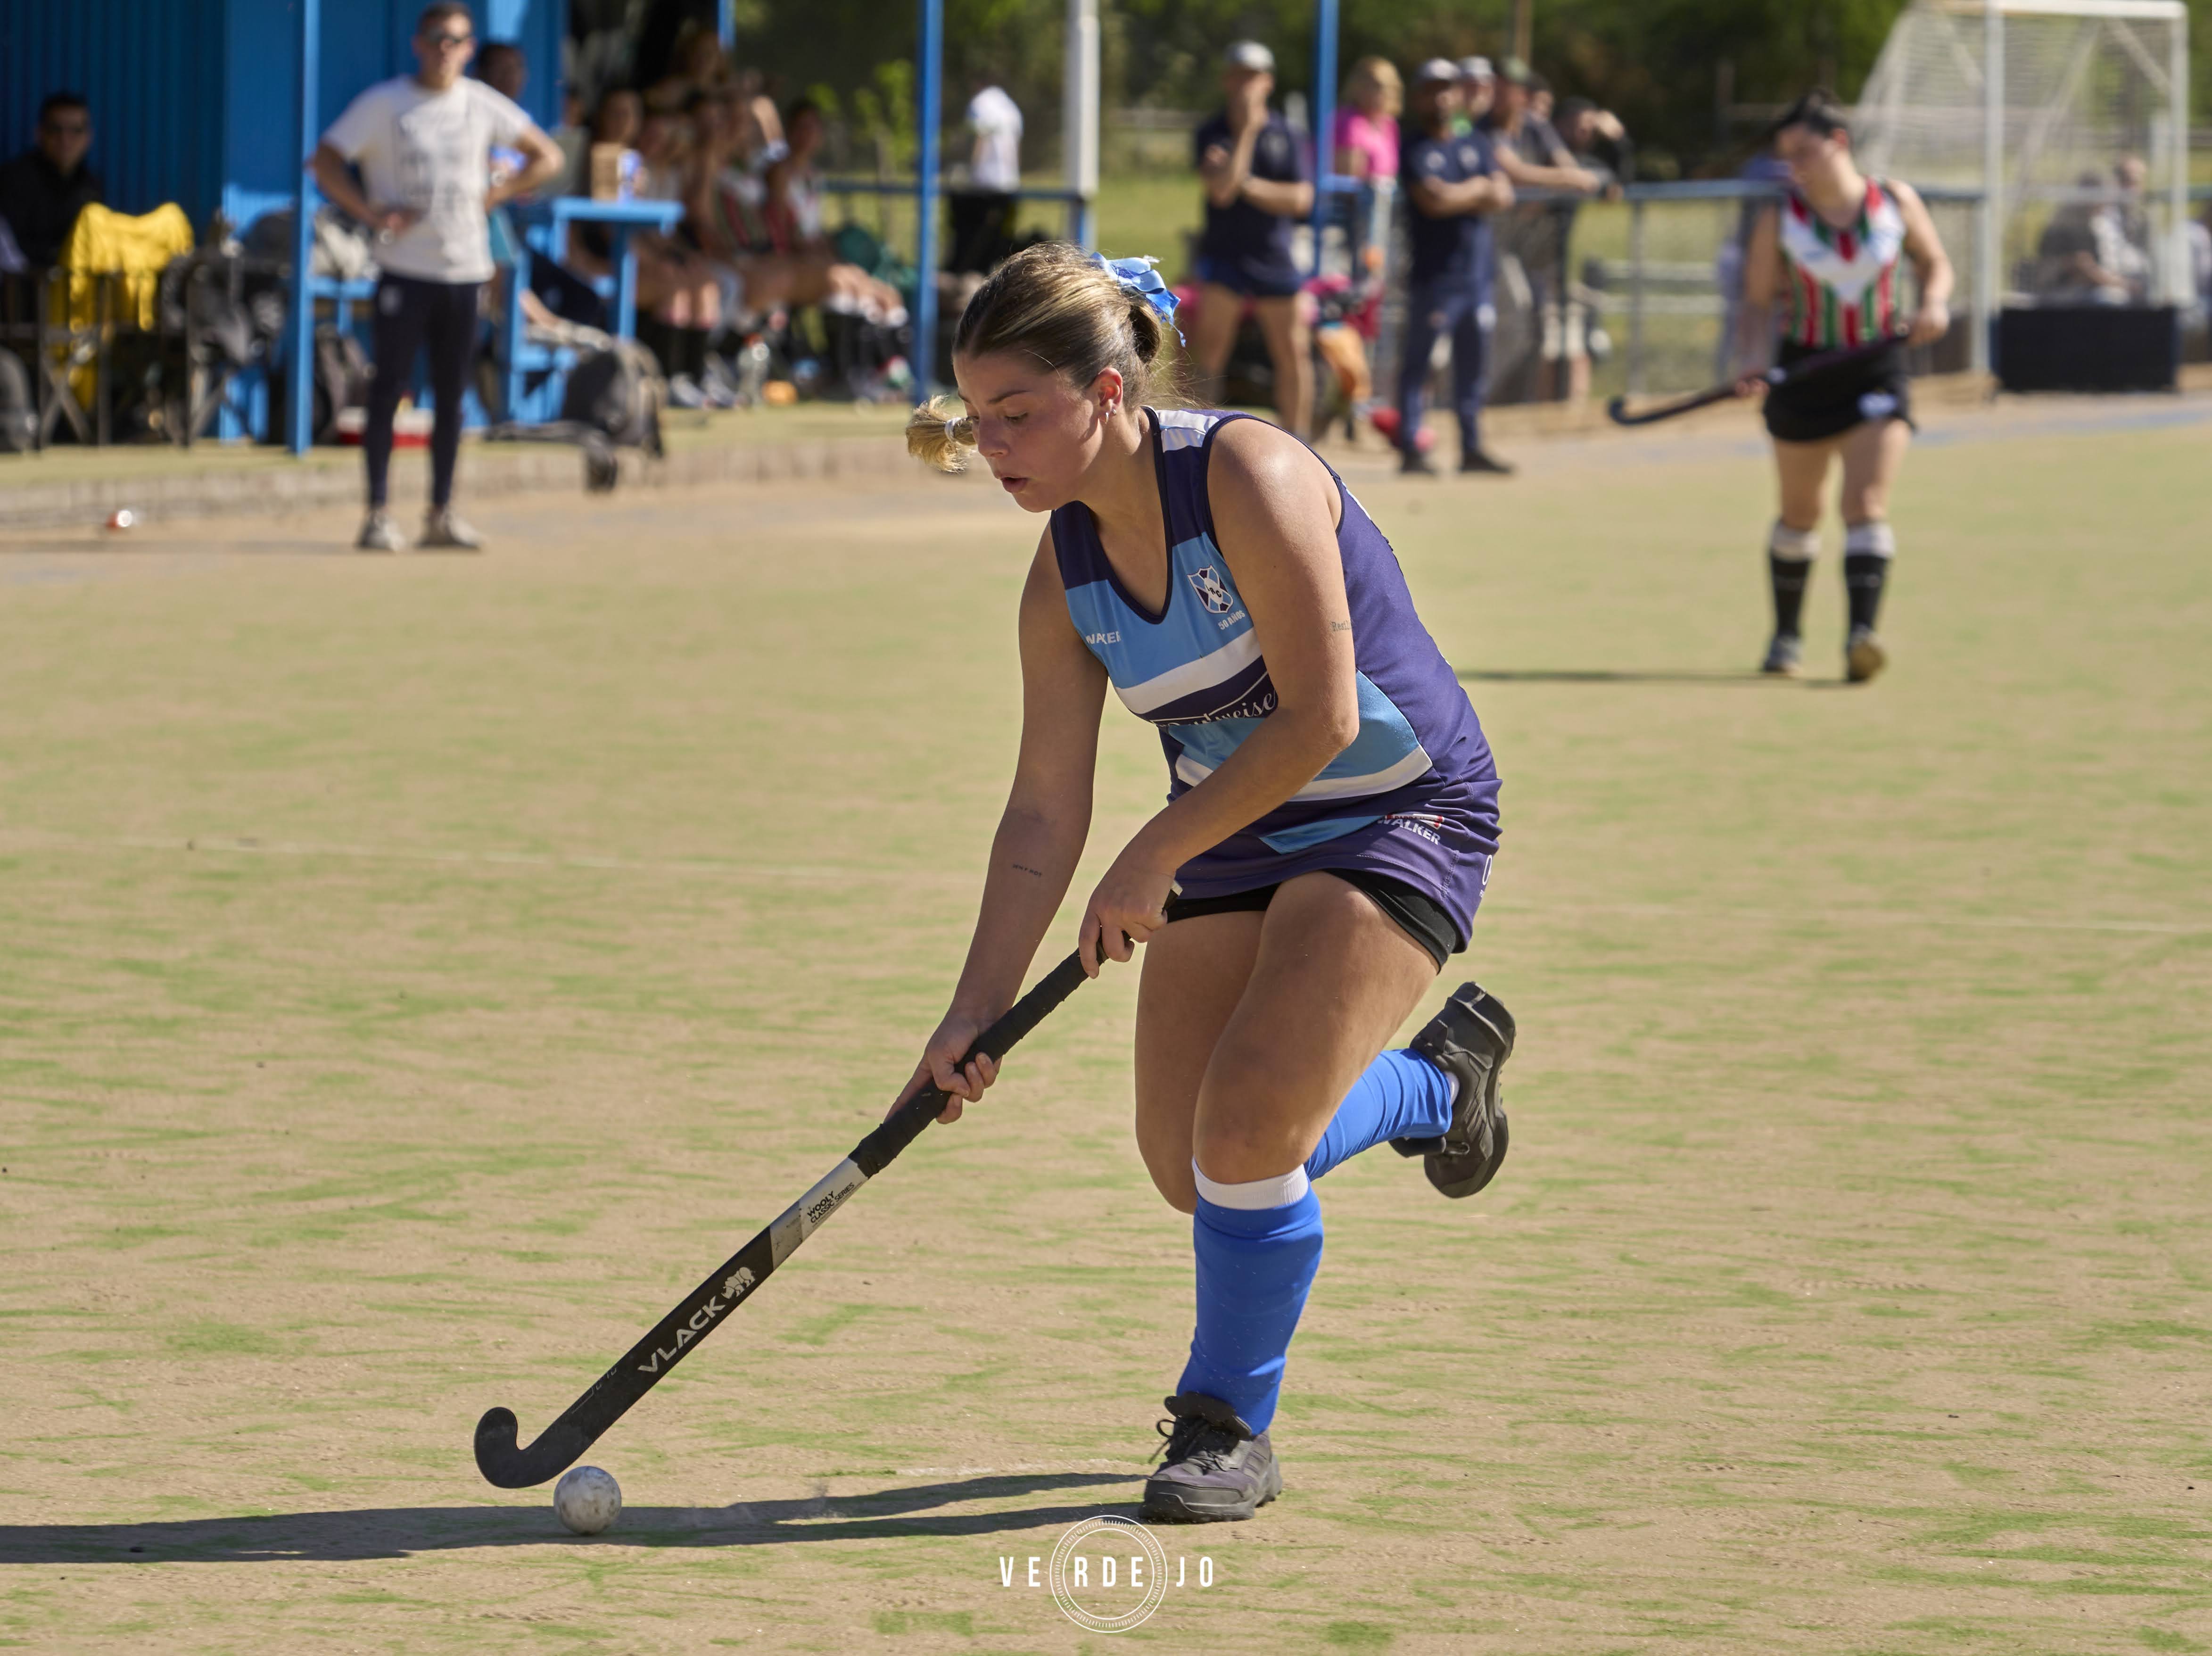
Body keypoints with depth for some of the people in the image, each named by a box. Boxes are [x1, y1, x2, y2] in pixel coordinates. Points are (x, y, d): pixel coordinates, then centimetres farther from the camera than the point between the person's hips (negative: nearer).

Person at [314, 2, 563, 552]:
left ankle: (442, 515, 14)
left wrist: (496, 194, 2)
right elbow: (326, 161, -4)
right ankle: (377, 515, -2)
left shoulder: (482, 105, 8)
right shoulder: (383, 104, -2)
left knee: (451, 395, 7)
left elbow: (547, 156, 16)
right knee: (389, 388, -6)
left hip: (465, 267, 4)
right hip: (404, 272, -4)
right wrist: (371, 212, -14)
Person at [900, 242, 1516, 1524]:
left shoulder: (1247, 477, -26)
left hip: (1397, 812, -7)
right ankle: (1438, 1083, 32)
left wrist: (1156, 859, -21)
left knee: (1246, 1126, -20)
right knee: (1192, 1167, 4)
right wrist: (974, 1013, -11)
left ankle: (1231, 1428, 2)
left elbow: (1320, 718, -26)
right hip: (1233, 836, 7)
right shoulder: (1066, 574, -6)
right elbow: (1045, 813, -4)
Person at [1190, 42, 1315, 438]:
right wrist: (1246, 130, -19)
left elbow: (1302, 199, -5)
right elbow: (1222, 191, -19)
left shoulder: (1282, 133, 3)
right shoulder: (1213, 134, -3)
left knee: (1293, 355, 6)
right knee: (1210, 351, -11)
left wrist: (1246, 184, -15)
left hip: (1274, 257, 3)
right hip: (1224, 254, -2)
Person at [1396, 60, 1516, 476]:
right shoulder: (1416, 151, -3)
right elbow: (1432, 201, -18)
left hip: (1476, 275, 6)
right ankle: (1410, 449, -5)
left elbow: (1503, 195, 3)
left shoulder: (1477, 145, 15)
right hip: (1433, 277, -6)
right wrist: (1479, 190, -3)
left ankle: (1472, 448, 17)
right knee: (1418, 361, -5)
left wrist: (1458, 197, -10)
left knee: (1472, 364, 10)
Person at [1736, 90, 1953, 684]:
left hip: (1878, 371, -1)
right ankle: (1786, 635, 30)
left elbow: (1934, 262, 11)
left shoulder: (1896, 202, -4)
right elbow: (1757, 300, -1)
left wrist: (1934, 304, -10)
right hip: (1805, 371, 1)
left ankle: (1862, 634, -28)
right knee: (1799, 514, 12)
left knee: (1867, 502, -17)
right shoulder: (1779, 220, -6)